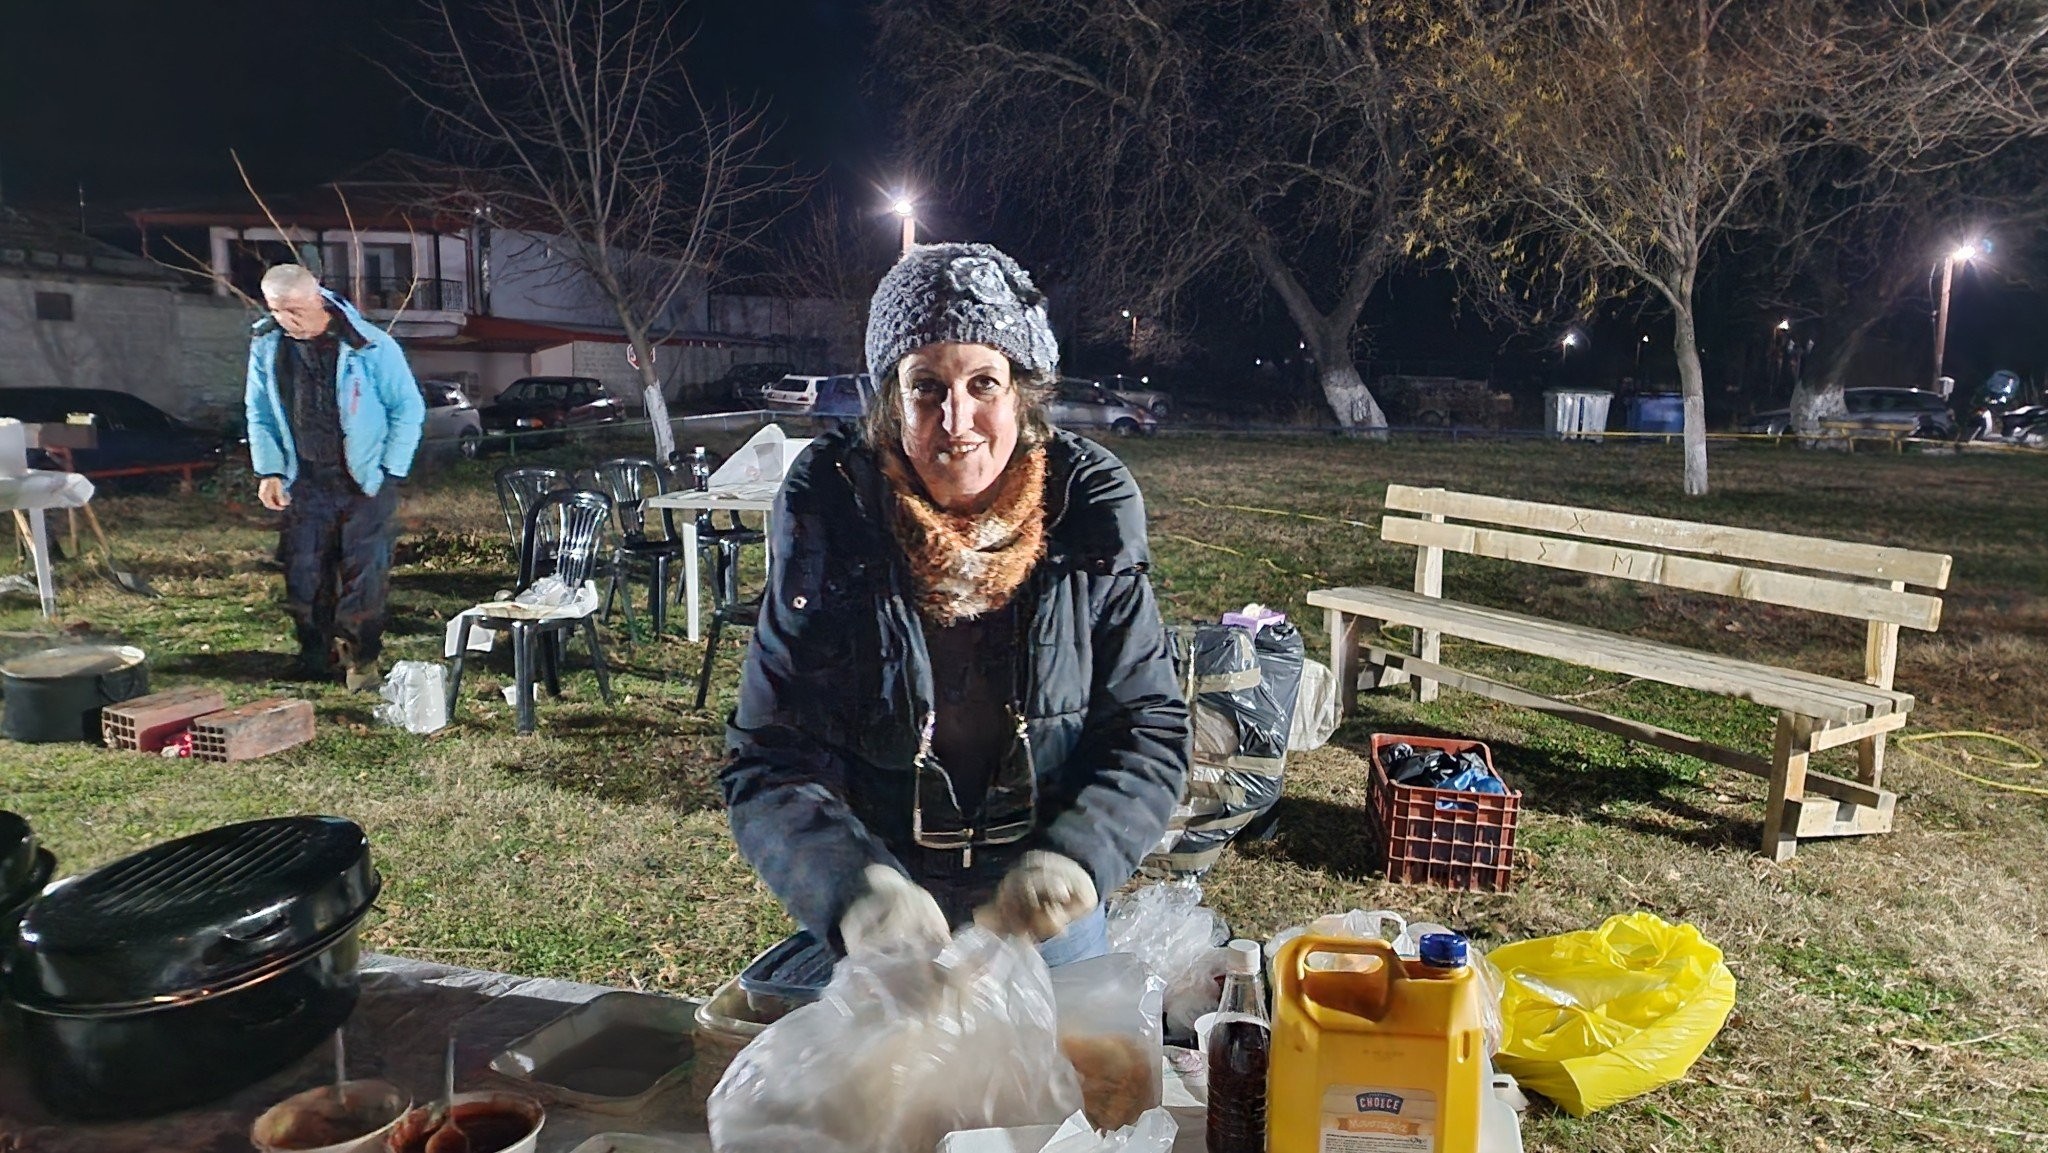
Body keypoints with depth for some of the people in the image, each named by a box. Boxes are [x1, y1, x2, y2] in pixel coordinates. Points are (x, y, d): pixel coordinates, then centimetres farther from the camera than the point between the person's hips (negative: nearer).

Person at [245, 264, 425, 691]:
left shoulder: (370, 346, -13)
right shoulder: (267, 347, 0)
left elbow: (408, 409, -6)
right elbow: (260, 415, 11)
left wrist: (389, 472, -9)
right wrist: (269, 471, 2)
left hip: (365, 483, -4)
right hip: (305, 484, 4)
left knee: (364, 573, -1)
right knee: (303, 573, 7)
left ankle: (362, 658, 13)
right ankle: (316, 652, 24)